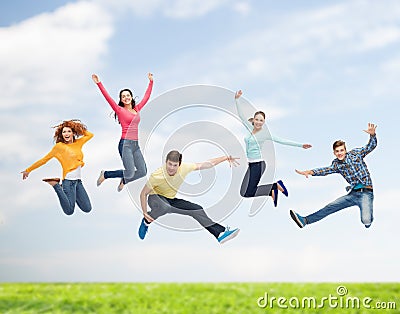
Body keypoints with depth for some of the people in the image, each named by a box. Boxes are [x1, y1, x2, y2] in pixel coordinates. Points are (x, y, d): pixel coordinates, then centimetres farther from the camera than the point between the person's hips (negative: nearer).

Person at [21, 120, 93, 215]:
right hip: (68, 180, -5)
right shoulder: (59, 146, -3)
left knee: (87, 209, 3)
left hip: (78, 180, 5)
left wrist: (80, 128, 14)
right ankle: (56, 185, 5)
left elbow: (90, 135, 25)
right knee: (69, 211, -11)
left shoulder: (78, 143, 10)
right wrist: (28, 170, 4)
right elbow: (44, 159, 2)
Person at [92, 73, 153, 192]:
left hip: (136, 145, 6)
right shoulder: (120, 110, 0)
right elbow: (108, 97, -9)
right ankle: (105, 174, 10)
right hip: (125, 144, -6)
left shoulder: (137, 109, 14)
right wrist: (99, 83, -16)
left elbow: (146, 97, 25)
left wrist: (151, 82, 30)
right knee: (130, 173, -12)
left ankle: (123, 181, 28)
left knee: (142, 171, 1)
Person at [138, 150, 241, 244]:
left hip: (172, 200, 5)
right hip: (156, 197, -5)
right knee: (165, 207, -41)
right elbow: (143, 193, -16)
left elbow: (207, 164, -7)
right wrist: (145, 213, -24)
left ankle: (220, 233, -4)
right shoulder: (156, 176, -28)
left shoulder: (184, 168, -17)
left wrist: (226, 158, -10)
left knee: (197, 209, -8)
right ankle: (146, 221, -13)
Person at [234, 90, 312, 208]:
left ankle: (275, 186, 11)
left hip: (258, 164, -7)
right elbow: (241, 115, 14)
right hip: (250, 165, 7)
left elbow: (282, 140, -7)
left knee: (249, 194, -9)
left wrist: (300, 145, -11)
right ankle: (272, 189, 22)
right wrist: (237, 100, 7)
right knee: (243, 193, 4)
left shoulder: (265, 133, -6)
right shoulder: (250, 128, 9)